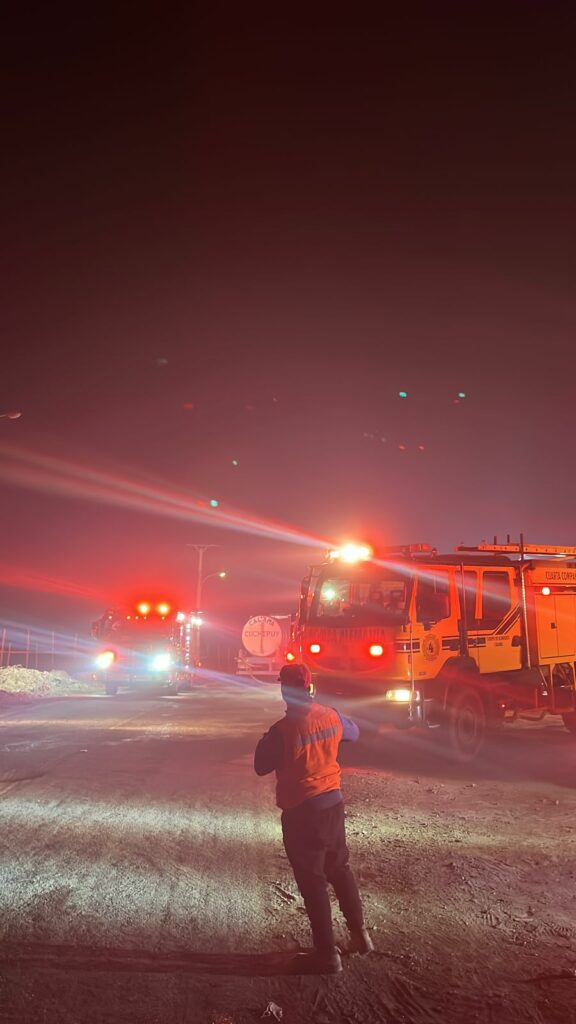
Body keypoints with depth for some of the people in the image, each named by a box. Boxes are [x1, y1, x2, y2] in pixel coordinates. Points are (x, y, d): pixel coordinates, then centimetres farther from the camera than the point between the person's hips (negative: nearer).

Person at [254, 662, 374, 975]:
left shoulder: (283, 729, -23)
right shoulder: (331, 716, -4)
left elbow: (262, 767, -11)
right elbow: (353, 732, 18)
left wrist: (266, 741, 5)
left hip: (301, 811, -6)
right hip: (333, 801, 6)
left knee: (312, 881, 5)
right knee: (339, 869, 22)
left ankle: (327, 954, 13)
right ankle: (360, 934, 32)